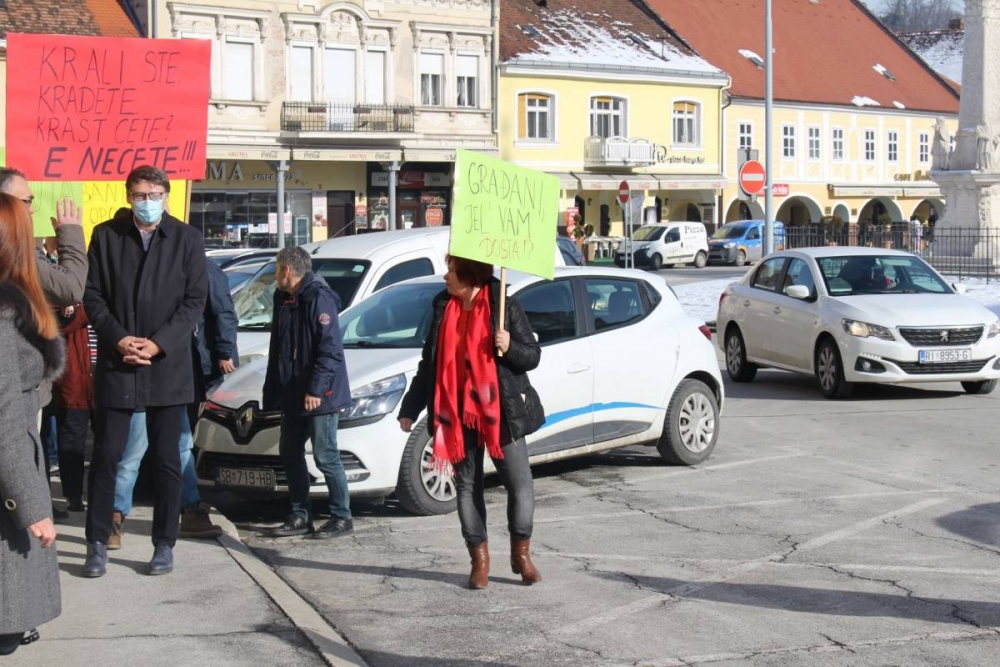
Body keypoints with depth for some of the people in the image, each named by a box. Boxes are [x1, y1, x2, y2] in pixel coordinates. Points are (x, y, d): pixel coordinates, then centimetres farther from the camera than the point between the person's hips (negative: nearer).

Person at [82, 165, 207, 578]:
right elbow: (92, 295, 2)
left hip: (168, 367, 0)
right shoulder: (106, 235, 3)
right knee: (106, 456, 2)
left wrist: (157, 344, -12)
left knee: (167, 459, 5)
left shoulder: (187, 239, 1)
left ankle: (164, 544, 15)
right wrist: (119, 340, -12)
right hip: (116, 363, 0)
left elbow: (195, 300, -3)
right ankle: (97, 543, 12)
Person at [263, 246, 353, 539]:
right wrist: (274, 391, 15)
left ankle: (342, 517, 4)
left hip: (319, 396, -9)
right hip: (292, 395, 9)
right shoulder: (284, 300, 15)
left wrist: (316, 389, -23)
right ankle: (300, 516, 20)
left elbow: (331, 350, -20)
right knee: (290, 454, 12)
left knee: (326, 457, -5)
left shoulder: (319, 297, -14)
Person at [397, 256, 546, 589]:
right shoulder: (444, 309, 9)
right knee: (467, 486, 6)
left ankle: (521, 554, 14)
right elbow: (429, 363, 15)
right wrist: (410, 409, 13)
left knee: (520, 483, -3)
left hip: (499, 411, -4)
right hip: (458, 413, 4)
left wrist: (510, 348, -24)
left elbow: (533, 356, -3)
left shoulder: (505, 306, -5)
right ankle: (480, 560, 15)